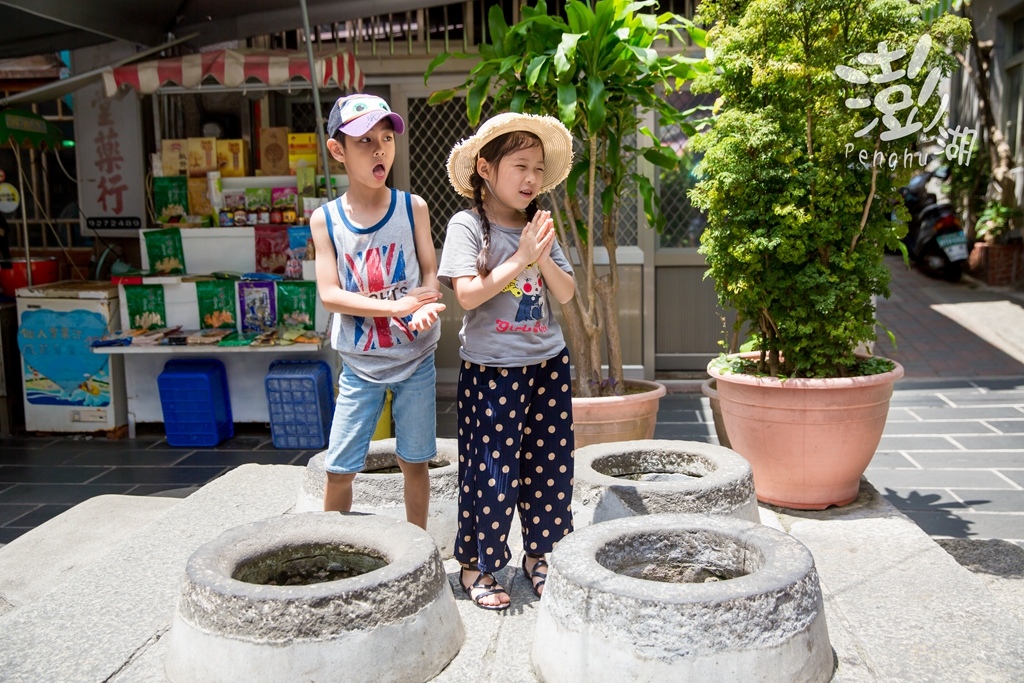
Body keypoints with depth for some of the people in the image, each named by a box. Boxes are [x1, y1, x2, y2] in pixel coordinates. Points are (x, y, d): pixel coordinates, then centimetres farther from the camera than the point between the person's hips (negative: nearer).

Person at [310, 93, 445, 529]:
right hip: (361, 364, 0)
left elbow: (430, 275, -2)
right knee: (339, 468, 3)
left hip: (415, 359, 1)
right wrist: (394, 306, -23)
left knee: (415, 461, 11)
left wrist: (424, 309, -25)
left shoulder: (412, 208, -2)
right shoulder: (325, 220, -4)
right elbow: (329, 294, -10)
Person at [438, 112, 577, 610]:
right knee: (494, 471, 1)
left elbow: (566, 294, 4)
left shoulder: (539, 227, 8)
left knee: (550, 465, 10)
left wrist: (543, 257, -13)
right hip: (491, 368, -5)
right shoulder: (468, 225, -7)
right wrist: (520, 258, -17)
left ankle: (539, 554, 28)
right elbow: (468, 294, -18)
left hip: (547, 363, 5)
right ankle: (475, 565, 20)